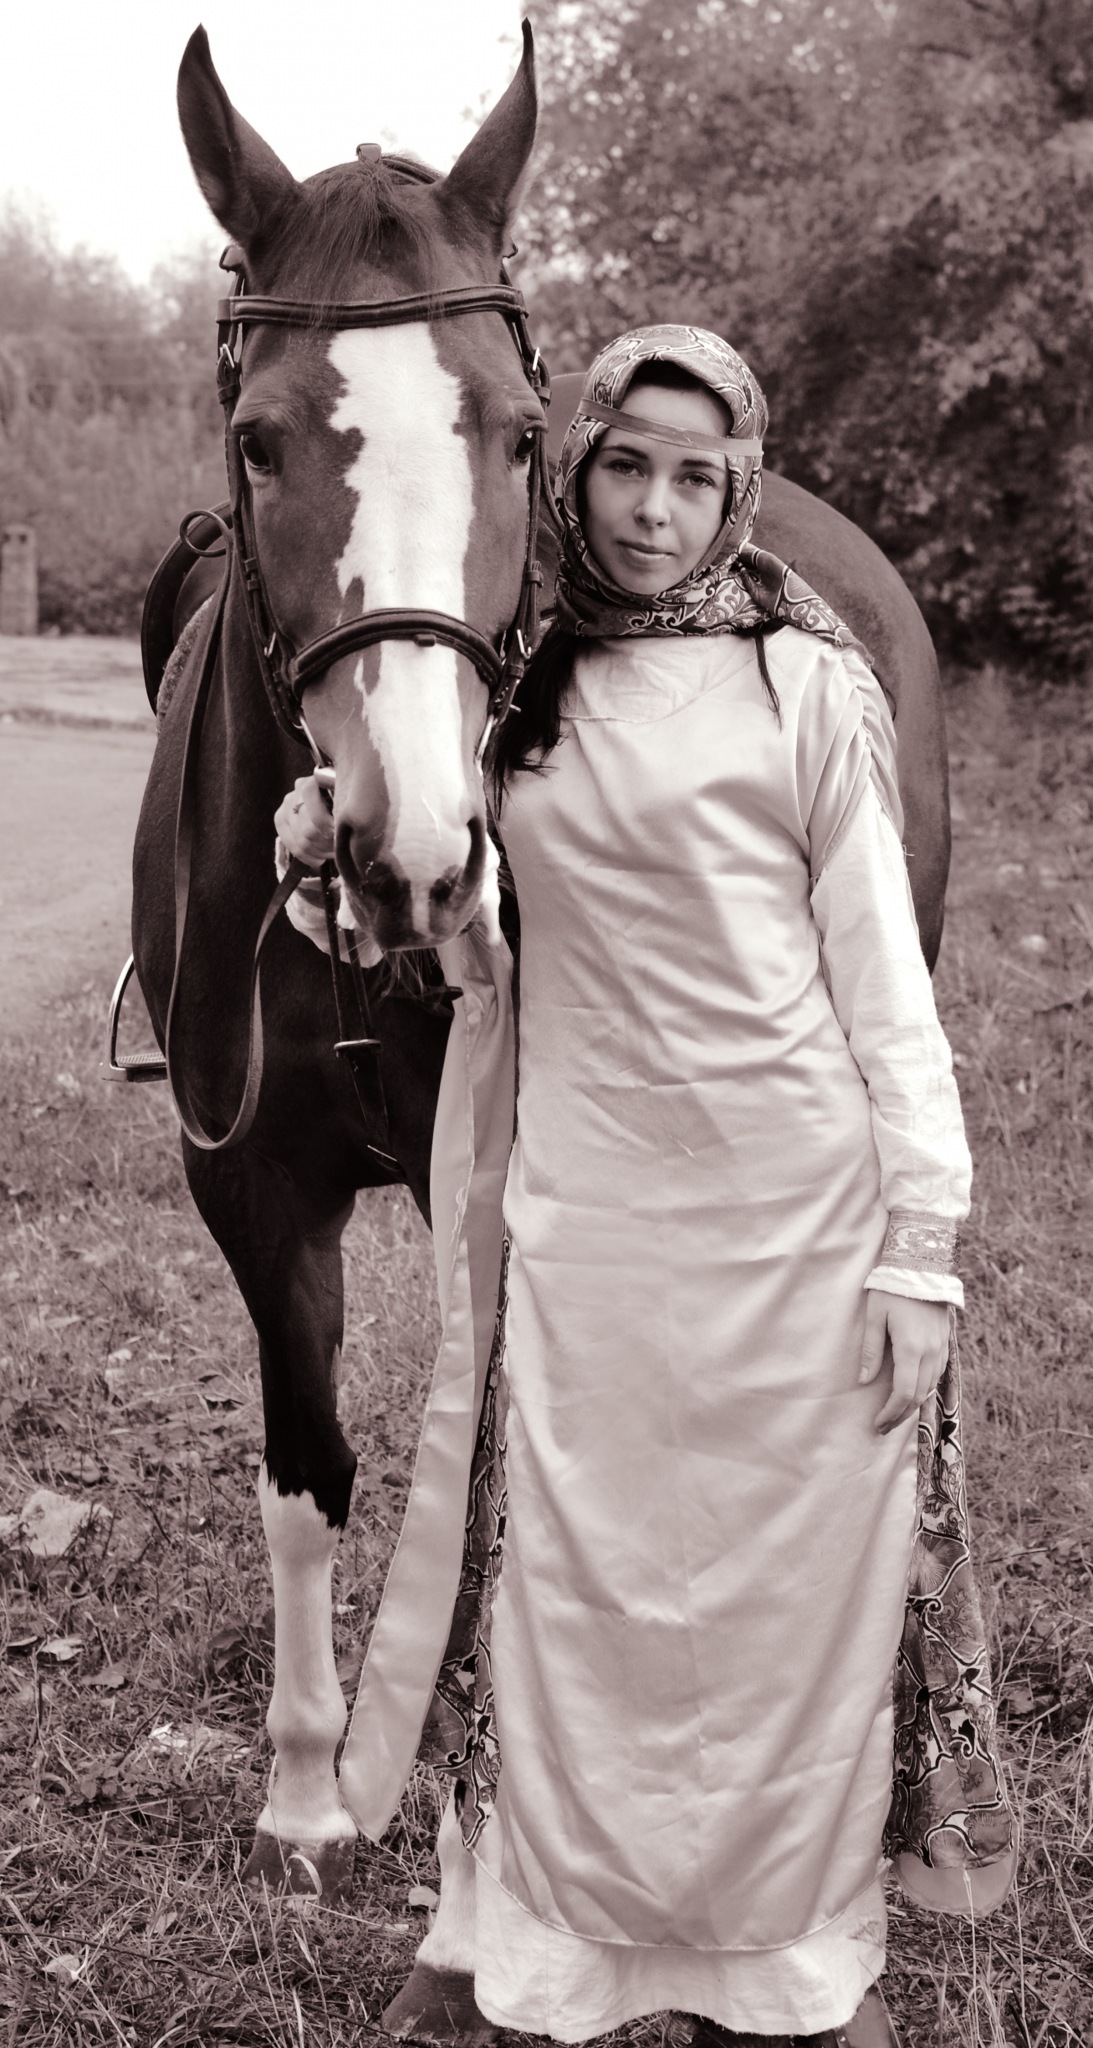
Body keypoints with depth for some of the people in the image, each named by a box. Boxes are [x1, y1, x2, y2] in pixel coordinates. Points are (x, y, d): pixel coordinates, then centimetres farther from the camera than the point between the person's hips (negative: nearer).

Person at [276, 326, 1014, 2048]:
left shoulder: (806, 682, -3)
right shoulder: (516, 681, 8)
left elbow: (881, 978, -3)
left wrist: (919, 1250, -8)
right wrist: (349, 862, -1)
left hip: (795, 1211, -3)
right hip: (580, 1211, 3)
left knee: (796, 1587, 7)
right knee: (579, 1592, 6)